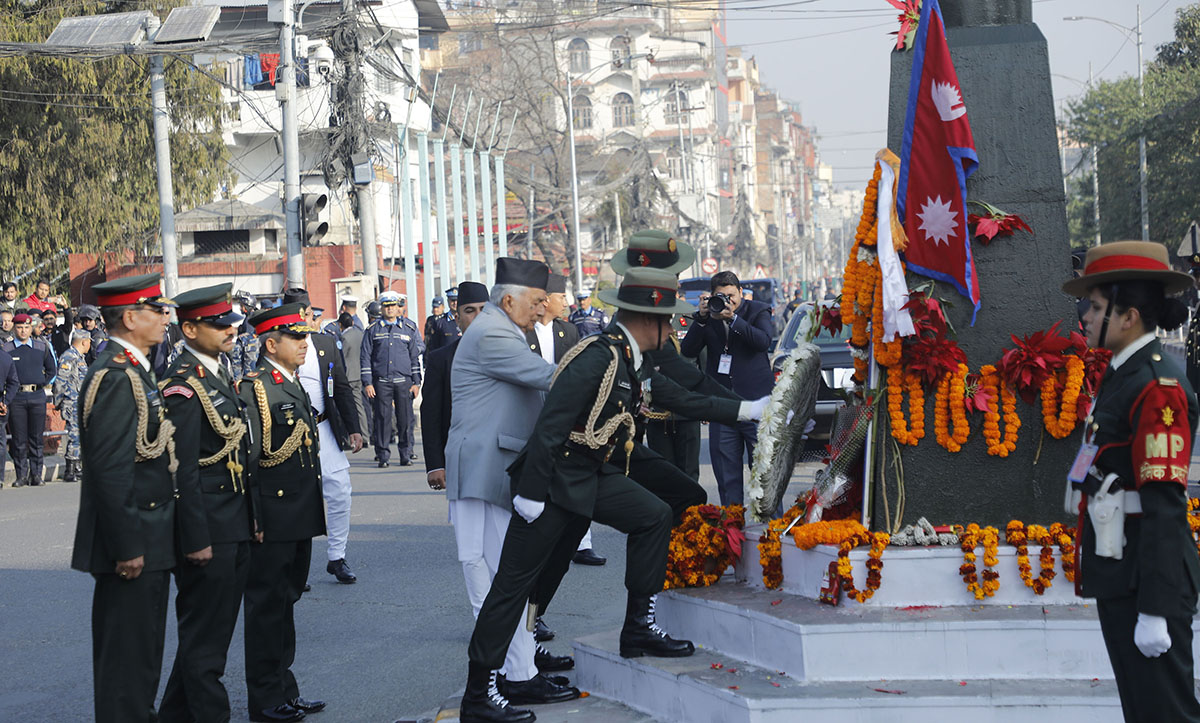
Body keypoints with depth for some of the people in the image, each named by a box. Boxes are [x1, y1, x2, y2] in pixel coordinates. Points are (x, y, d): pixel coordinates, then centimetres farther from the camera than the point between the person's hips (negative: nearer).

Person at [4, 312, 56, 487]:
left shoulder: (42, 347, 9)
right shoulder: (6, 349, 3)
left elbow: (51, 369, 20)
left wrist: (43, 383, 9)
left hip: (37, 396, 1)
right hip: (16, 398, -1)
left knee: (37, 437, 3)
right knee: (19, 438, -1)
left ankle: (36, 474, 7)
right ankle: (21, 475, 4)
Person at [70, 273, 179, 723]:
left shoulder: (131, 370, 15)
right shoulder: (115, 377, -18)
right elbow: (110, 469, -23)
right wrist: (127, 546, -23)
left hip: (142, 543, 10)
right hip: (134, 546, -10)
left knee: (138, 652, 17)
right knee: (130, 654, -4)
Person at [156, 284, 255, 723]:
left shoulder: (221, 375, 13)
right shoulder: (184, 384, -16)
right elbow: (184, 469, -20)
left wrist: (249, 521, 19)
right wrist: (197, 539, -21)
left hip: (234, 530, 10)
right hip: (208, 532, -10)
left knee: (214, 632, 17)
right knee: (204, 638, 0)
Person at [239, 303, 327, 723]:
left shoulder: (294, 386, 15)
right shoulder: (253, 388, -14)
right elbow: (246, 457, -18)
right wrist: (254, 520, -20)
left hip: (299, 518, 9)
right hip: (272, 520, -9)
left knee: (285, 601, 16)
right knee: (266, 605, -1)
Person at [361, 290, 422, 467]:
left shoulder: (407, 329, 12)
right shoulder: (373, 330, 7)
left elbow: (415, 357, 15)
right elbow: (365, 357, 4)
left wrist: (416, 382, 7)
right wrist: (367, 383, -4)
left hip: (403, 381, 1)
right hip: (381, 382, -1)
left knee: (405, 418, 0)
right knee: (382, 418, -3)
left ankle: (405, 454, 8)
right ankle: (383, 455, 3)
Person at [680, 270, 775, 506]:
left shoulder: (758, 311, 3)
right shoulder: (709, 316, 10)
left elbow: (764, 341, -14)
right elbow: (687, 351, 2)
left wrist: (733, 318, -20)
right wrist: (701, 319, -9)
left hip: (755, 399, -3)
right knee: (725, 471, 4)